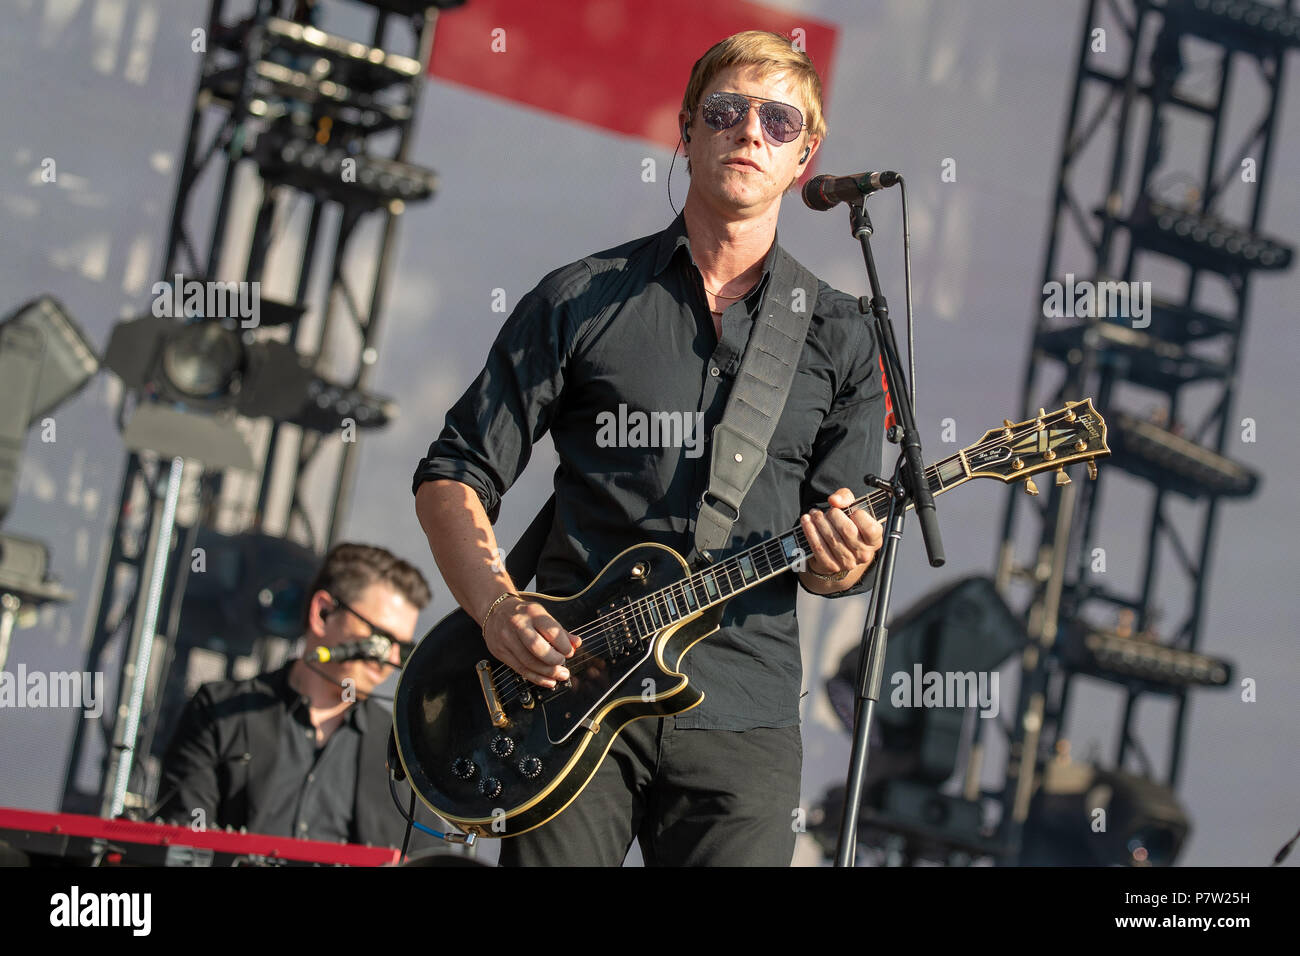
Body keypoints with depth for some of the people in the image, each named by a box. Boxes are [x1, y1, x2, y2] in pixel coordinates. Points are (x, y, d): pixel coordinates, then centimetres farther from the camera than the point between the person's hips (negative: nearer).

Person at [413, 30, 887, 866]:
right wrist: (498, 608, -10)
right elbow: (453, 474, 6)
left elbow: (846, 554, 11)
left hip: (742, 715, 1)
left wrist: (841, 564, -13)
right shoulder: (583, 301, 6)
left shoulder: (840, 339, 10)